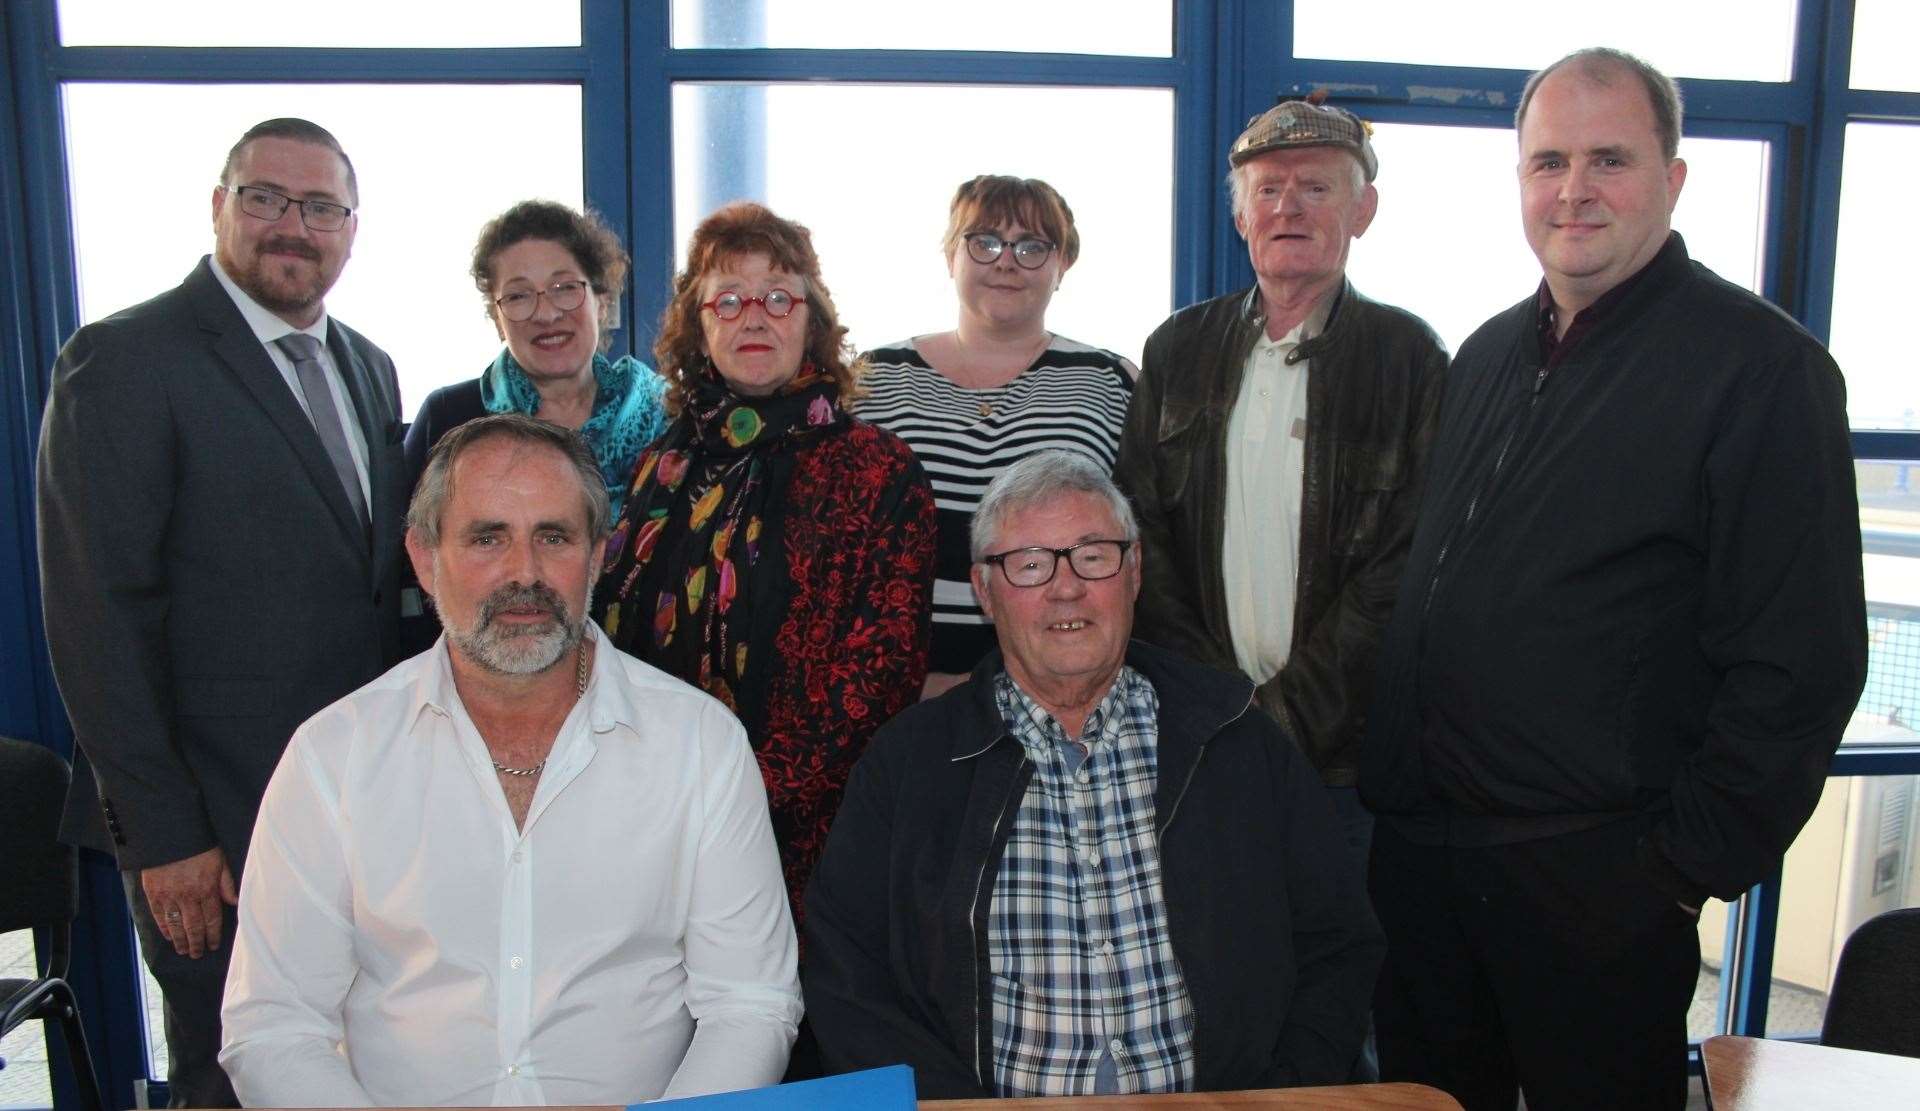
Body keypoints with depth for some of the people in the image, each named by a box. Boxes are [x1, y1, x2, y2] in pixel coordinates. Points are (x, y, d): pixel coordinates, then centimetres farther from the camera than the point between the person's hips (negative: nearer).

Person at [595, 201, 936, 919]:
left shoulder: (876, 470, -4)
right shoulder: (662, 468, 10)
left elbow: (883, 666, -9)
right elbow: (617, 640, 14)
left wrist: (764, 789, -17)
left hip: (802, 830, -4)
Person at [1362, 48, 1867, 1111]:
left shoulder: (1760, 364, -9)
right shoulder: (1490, 355, 11)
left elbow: (1801, 660, -13)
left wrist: (1692, 866, -12)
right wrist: (1382, 786, 11)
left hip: (1599, 879, -6)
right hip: (1418, 853, 6)